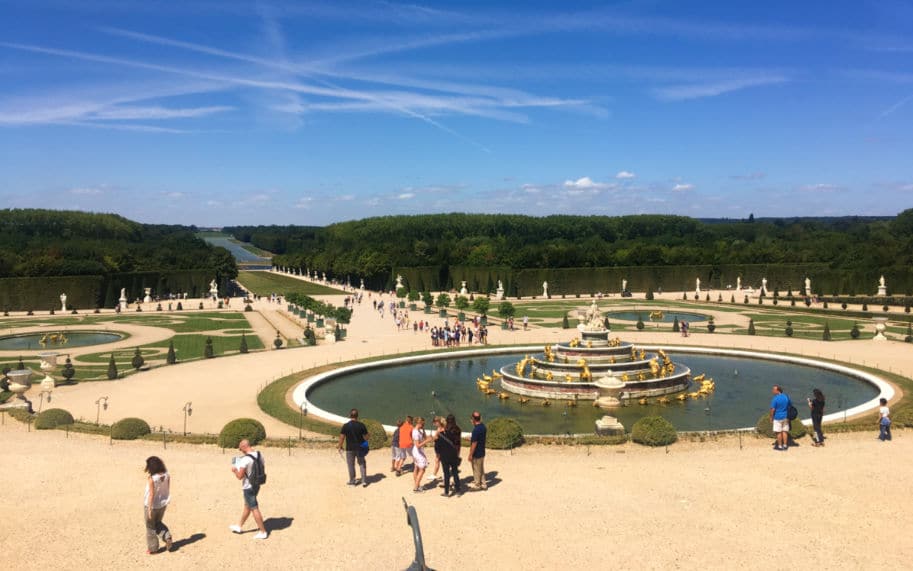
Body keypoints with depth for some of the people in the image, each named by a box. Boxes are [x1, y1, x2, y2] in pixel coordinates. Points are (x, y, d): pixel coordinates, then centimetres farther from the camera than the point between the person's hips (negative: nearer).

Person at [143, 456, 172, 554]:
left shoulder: (151, 478, -26)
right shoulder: (167, 475, -9)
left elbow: (151, 494, -22)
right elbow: (168, 490, 1)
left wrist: (149, 509, -14)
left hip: (152, 505, -5)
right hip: (162, 504, 5)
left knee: (151, 527, 15)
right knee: (158, 523, 28)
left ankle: (152, 548, 26)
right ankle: (167, 537, 8)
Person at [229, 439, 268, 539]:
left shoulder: (245, 459, -24)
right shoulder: (259, 455, 0)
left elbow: (240, 476, -21)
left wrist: (234, 470, -2)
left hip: (248, 487, -8)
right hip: (256, 485, 8)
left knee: (254, 509, 1)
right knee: (247, 506, 22)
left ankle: (263, 532, 5)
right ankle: (239, 526, 39)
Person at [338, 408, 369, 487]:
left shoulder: (345, 426, -10)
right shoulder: (361, 425, -9)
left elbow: (342, 437, -7)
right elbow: (366, 437, -7)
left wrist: (340, 446, 6)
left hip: (350, 448, -1)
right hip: (360, 448, 1)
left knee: (351, 465, 13)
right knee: (362, 464, 14)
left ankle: (352, 481, 22)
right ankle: (364, 481, 13)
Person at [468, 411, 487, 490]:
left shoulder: (476, 430, -26)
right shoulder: (483, 426, 1)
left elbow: (474, 443, -23)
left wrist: (470, 455, -16)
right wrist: (471, 440, 22)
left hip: (476, 454, -8)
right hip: (482, 452, 8)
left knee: (476, 470, 7)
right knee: (481, 469, 20)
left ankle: (477, 485, 20)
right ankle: (483, 484, 27)